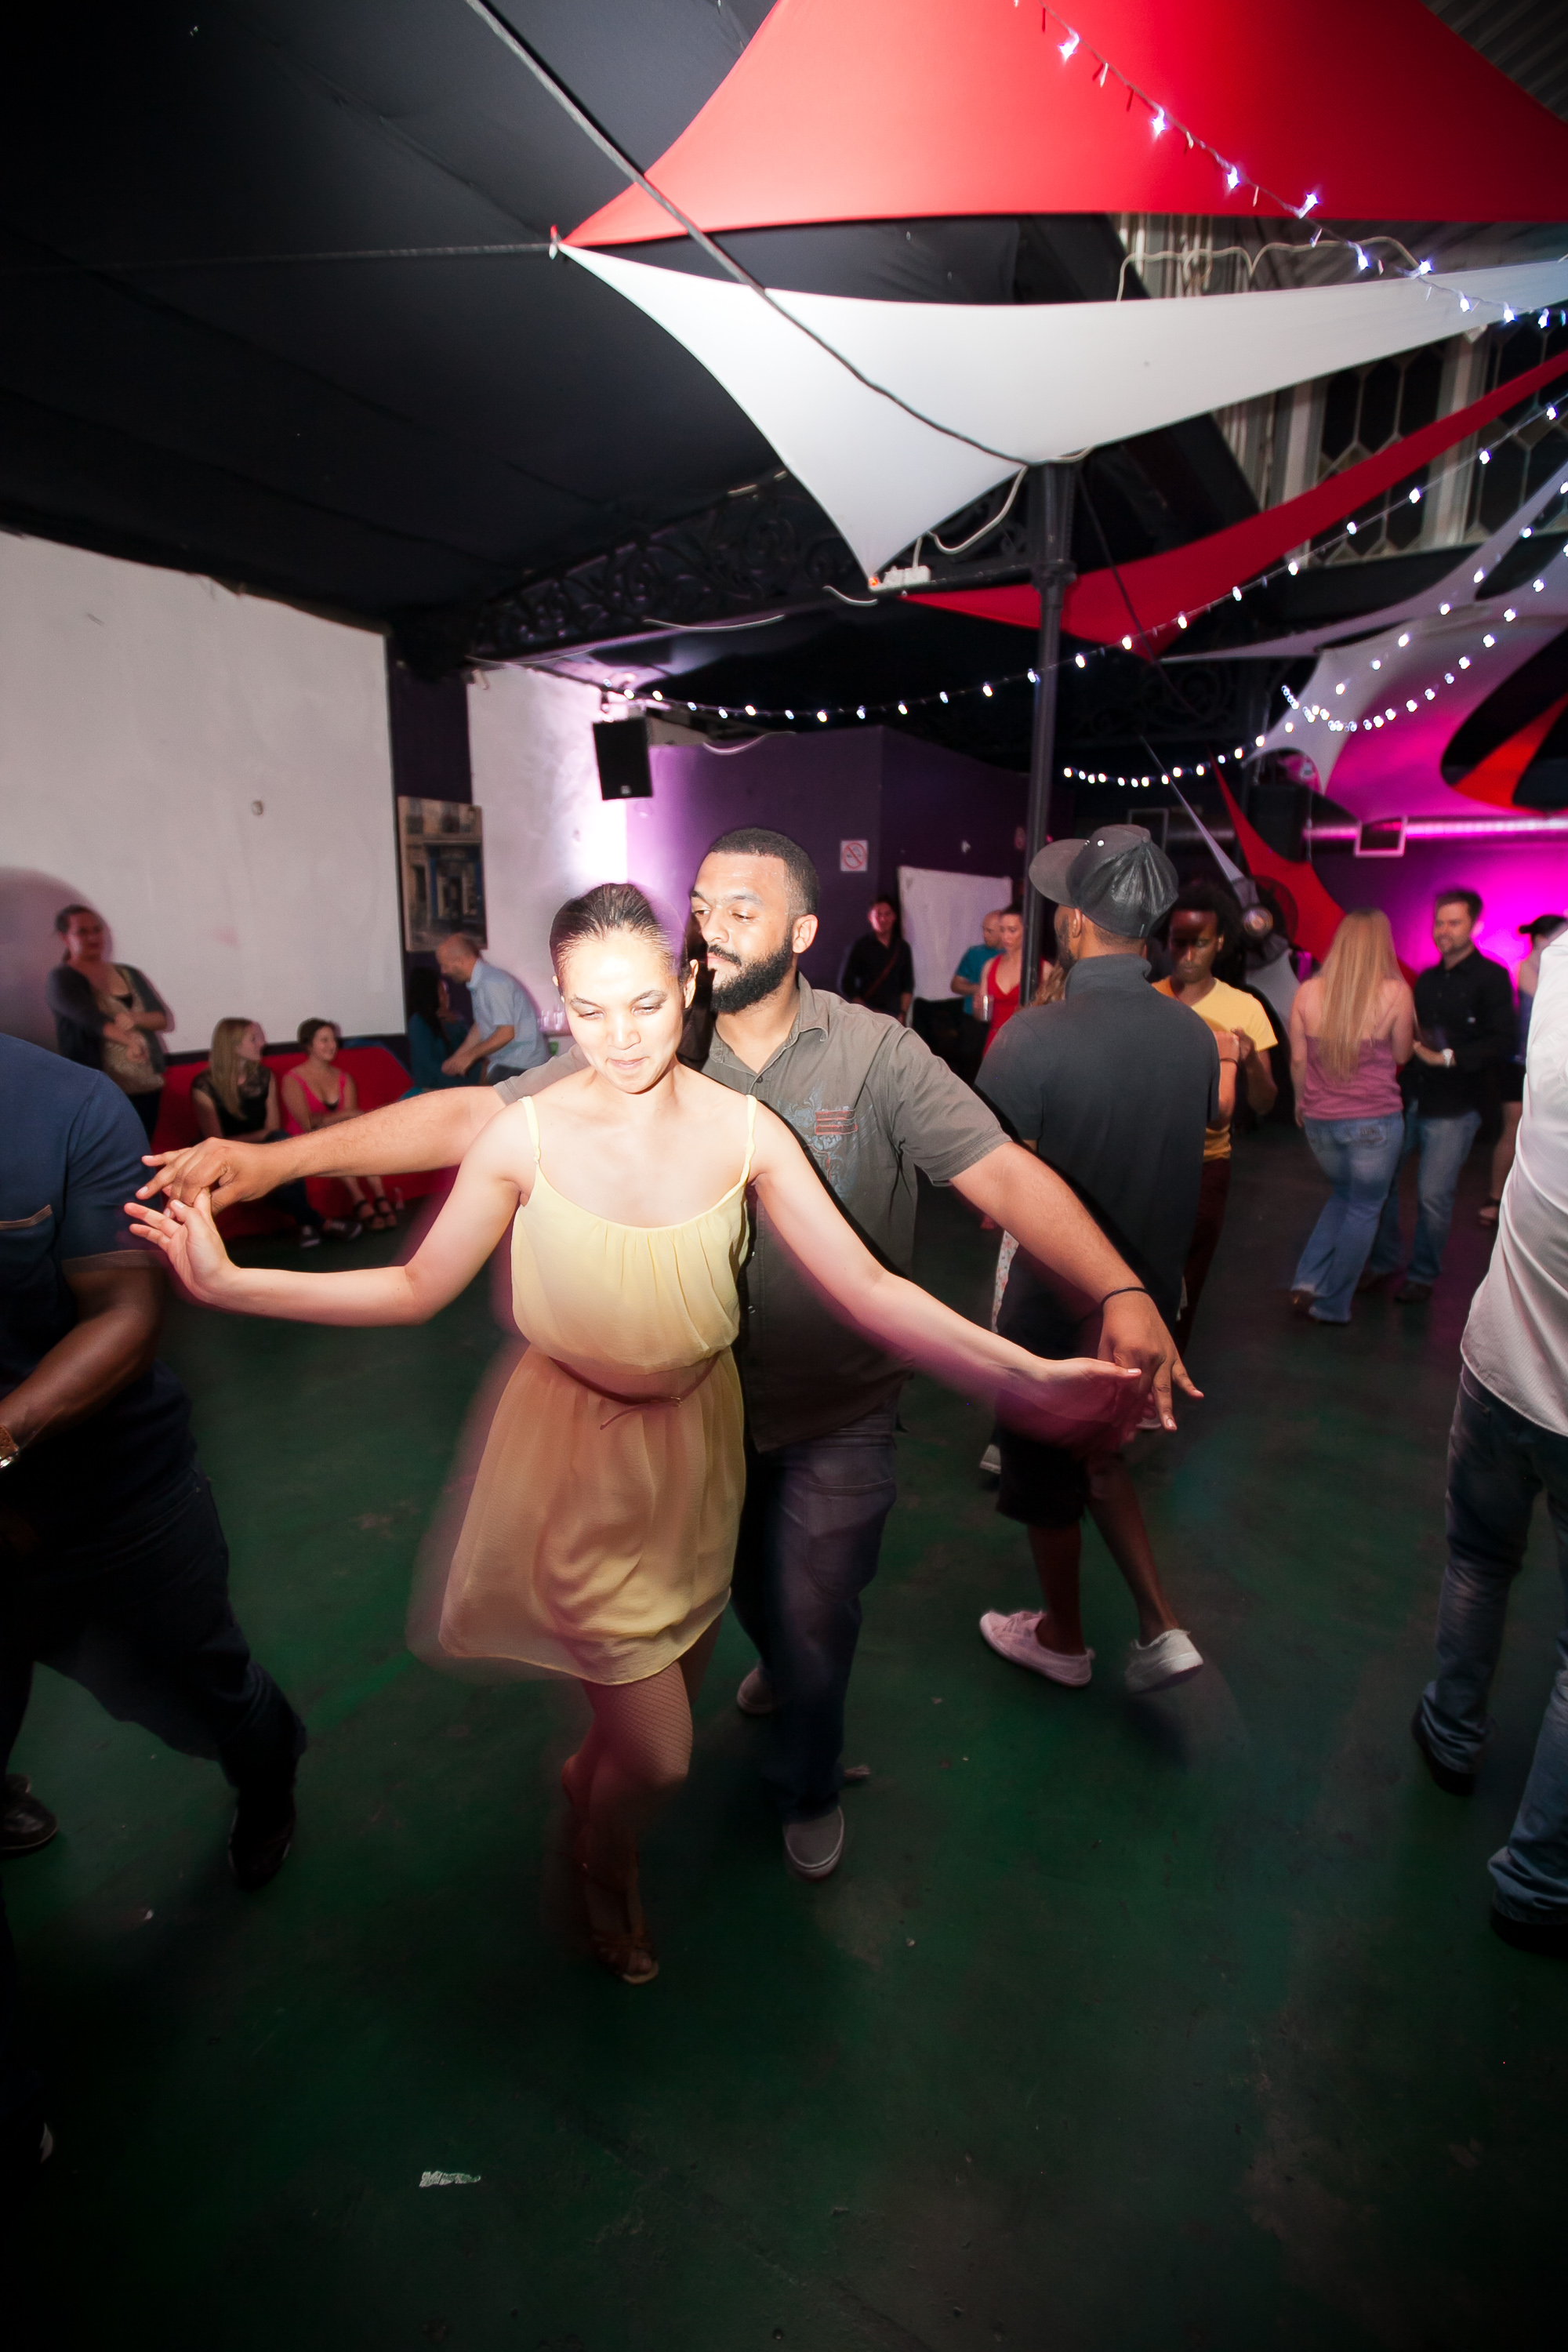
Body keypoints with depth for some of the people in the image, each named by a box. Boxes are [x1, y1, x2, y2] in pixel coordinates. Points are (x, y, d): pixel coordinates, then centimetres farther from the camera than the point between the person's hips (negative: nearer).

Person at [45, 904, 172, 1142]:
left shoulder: (130, 974, 16)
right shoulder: (61, 980, 0)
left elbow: (166, 1019, 9)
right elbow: (90, 1019, -17)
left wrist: (135, 1019, -12)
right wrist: (129, 1040, -32)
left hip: (148, 1086, 5)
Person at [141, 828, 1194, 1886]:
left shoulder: (874, 1052, -16)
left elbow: (1001, 1172, -23)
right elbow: (479, 1114, -15)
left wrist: (1120, 1292, -39)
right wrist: (276, 1156, -22)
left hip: (840, 1412, -2)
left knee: (814, 1619, 14)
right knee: (747, 1581, 28)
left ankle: (809, 1788, 48)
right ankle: (783, 1664, 66)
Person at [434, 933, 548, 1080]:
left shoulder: (492, 983, -19)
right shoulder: (477, 983, 10)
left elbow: (506, 1033, -20)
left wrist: (470, 1055, -13)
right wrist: (456, 1058, 15)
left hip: (520, 1065, -8)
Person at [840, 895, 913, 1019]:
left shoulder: (902, 947, 12)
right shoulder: (860, 945, 2)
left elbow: (908, 986, 14)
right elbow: (845, 985, 1)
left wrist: (902, 1013, 1)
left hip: (893, 1015, 3)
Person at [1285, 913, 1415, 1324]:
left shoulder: (1308, 991, -4)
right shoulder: (1395, 992, -11)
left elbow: (1297, 1059, 3)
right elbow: (1402, 1055, 1)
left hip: (1319, 1120, 4)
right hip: (1375, 1120, -4)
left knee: (1343, 1194, 25)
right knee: (1364, 1208, 12)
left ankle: (1308, 1282, 16)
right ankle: (1332, 1306, 17)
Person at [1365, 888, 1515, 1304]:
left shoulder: (1491, 977, -5)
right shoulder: (1427, 979, 14)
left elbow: (1501, 1044, -13)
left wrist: (1448, 1057, -22)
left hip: (1454, 1108, -6)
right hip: (1409, 1098, 6)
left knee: (1433, 1195, -4)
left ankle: (1423, 1274, 14)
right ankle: (1383, 1260, 21)